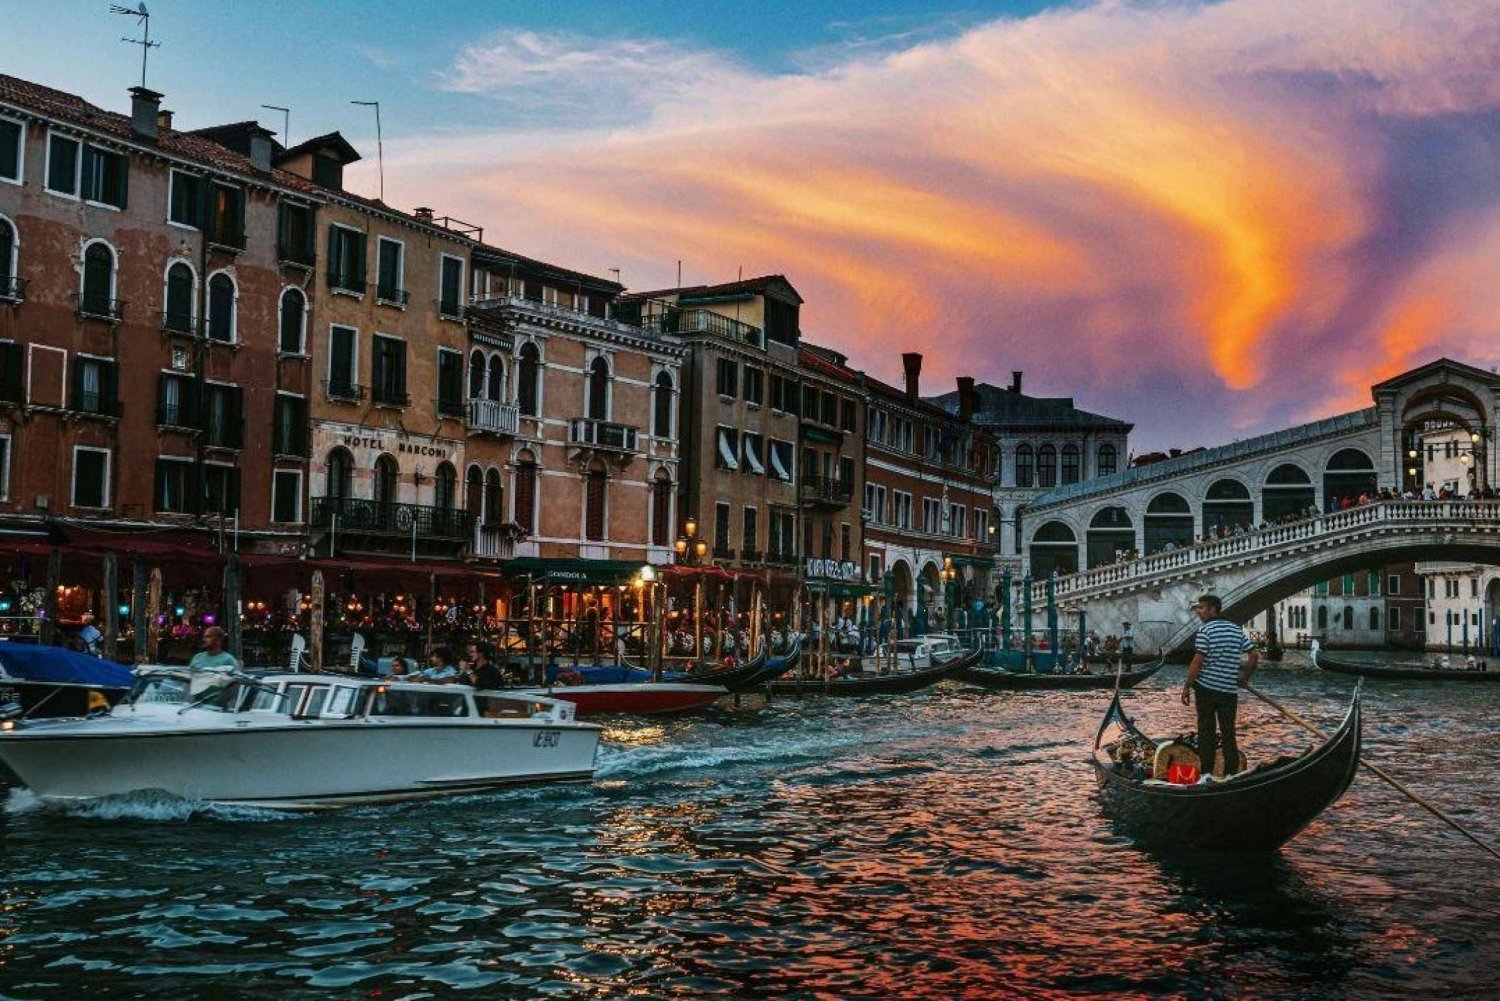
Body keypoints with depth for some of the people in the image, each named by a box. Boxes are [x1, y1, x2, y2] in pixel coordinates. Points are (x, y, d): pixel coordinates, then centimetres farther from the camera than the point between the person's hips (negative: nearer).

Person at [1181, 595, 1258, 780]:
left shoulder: (1205, 630, -10)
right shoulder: (1236, 630, 8)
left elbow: (1197, 661, -14)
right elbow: (1254, 656, 7)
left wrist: (1187, 686, -9)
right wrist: (1245, 678, 17)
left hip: (1206, 688, -4)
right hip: (1230, 690, 4)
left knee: (1206, 731, 4)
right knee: (1228, 733, 9)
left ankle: (1206, 773, 2)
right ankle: (1230, 774, 8)